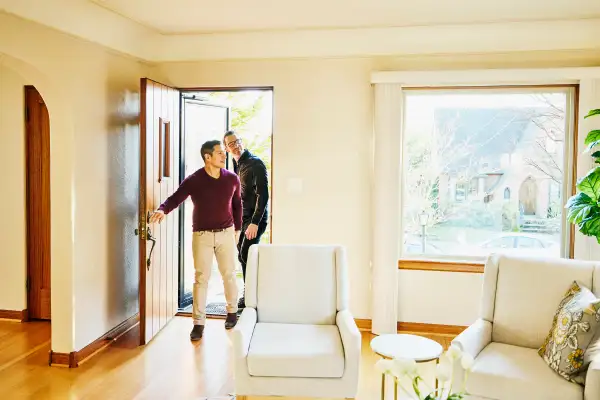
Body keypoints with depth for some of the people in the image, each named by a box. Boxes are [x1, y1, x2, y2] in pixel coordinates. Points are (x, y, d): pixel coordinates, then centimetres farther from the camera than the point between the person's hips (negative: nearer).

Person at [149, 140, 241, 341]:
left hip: (226, 233, 2)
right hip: (202, 235, -2)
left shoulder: (232, 179, -1)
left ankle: (232, 311, 33)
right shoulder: (193, 181, -10)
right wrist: (162, 210, -34)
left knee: (229, 275, 12)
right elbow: (175, 198, -13)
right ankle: (198, 322, 7)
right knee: (201, 278, 0)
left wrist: (237, 229, 11)